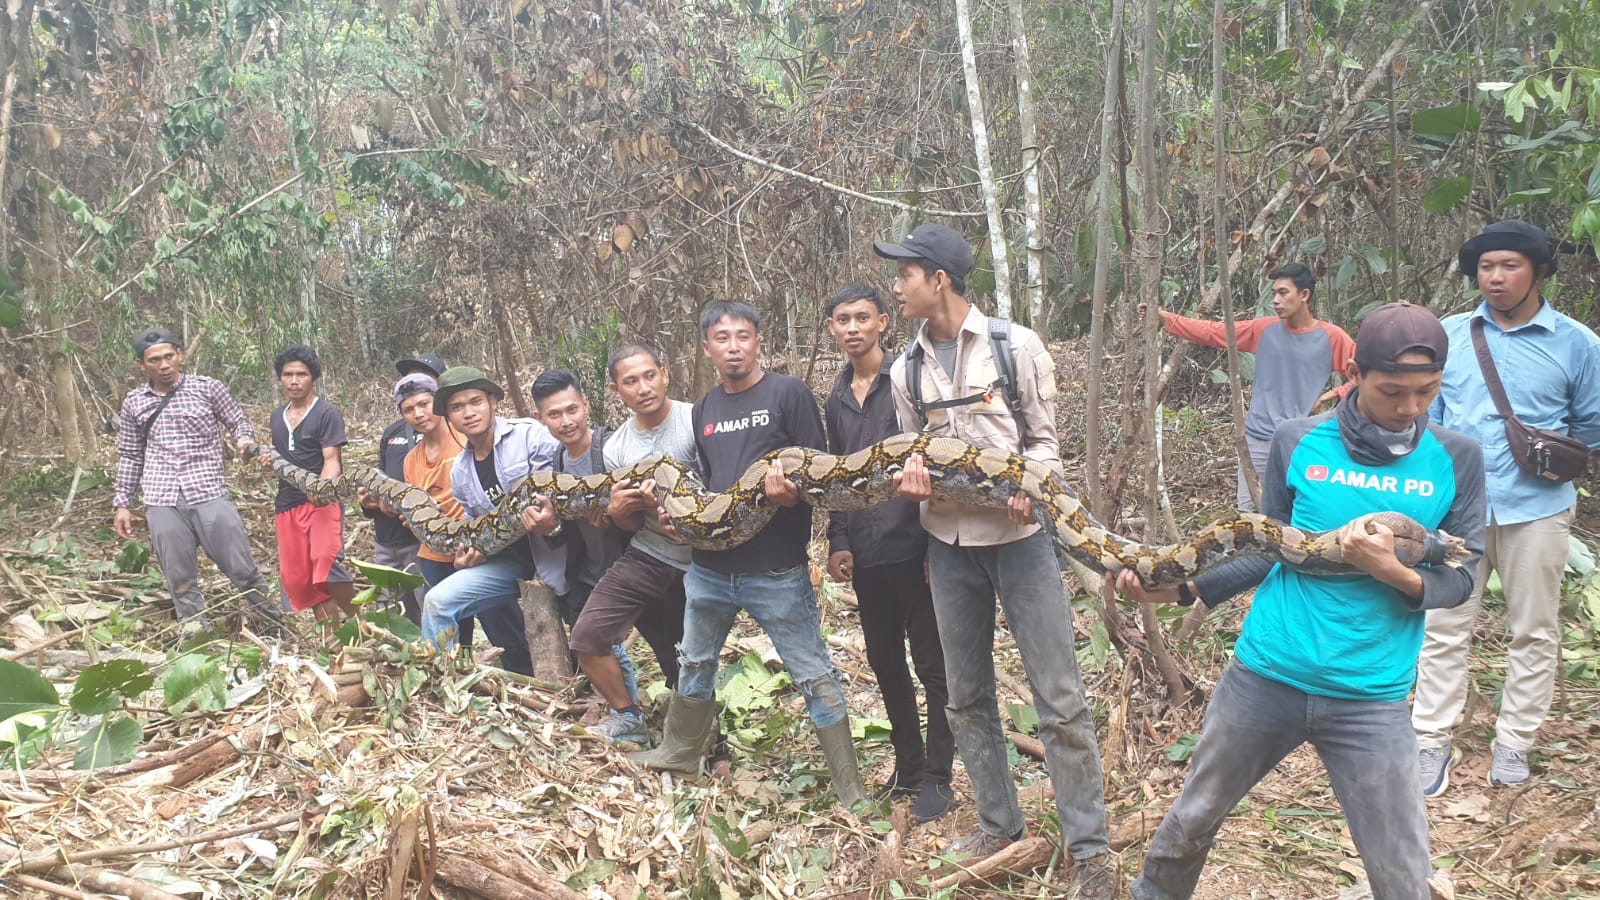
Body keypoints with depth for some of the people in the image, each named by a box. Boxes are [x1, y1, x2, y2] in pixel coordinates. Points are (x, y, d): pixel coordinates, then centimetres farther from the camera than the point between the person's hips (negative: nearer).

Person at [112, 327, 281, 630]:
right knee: (181, 581, 5)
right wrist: (122, 504, 14)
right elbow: (129, 456, 18)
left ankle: (274, 625, 17)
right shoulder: (134, 402, 11)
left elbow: (239, 422, 9)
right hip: (162, 504, 2)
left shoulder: (207, 388, 3)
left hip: (209, 494, -2)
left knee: (242, 568, -1)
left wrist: (245, 441, -14)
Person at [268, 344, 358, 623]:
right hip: (287, 505, 7)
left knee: (327, 564, -27)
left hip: (322, 501, -7)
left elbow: (331, 460, -12)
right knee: (297, 579, 6)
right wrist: (270, 462, 5)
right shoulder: (277, 417, 16)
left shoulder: (327, 413, -4)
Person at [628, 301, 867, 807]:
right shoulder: (704, 411, 12)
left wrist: (791, 492, -29)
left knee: (814, 678, -2)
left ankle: (851, 792, 8)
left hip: (776, 571, -6)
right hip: (710, 566, 6)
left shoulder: (788, 394, -7)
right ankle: (680, 753, 45)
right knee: (694, 664, 23)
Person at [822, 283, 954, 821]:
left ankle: (937, 778, 12)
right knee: (885, 662, 14)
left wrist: (936, 542, -14)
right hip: (865, 555, 7)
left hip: (912, 548, -6)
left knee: (932, 666, 1)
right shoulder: (836, 401, 14)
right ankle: (908, 766, 28)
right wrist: (838, 543, 8)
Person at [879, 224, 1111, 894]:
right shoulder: (907, 369, 7)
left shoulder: (1016, 346, -5)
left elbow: (1044, 440, -1)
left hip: (1019, 534, -4)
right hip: (949, 541, 5)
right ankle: (999, 824, 29)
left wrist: (1026, 487, -21)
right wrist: (913, 478, -9)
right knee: (967, 695, 13)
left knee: (1059, 697, -3)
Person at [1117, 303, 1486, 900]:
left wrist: (1395, 574, -19)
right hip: (1265, 674, 1)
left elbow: (1460, 579, 0)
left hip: (1371, 697, -1)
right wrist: (1184, 588, -2)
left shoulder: (1456, 459, -2)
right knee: (1193, 817, 17)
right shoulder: (1298, 442, -2)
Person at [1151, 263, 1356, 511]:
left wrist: (1333, 394, -6)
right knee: (1247, 512, 5)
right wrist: (1166, 318, -5)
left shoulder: (1331, 337, -2)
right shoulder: (1264, 329, 5)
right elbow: (1212, 332, 3)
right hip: (1256, 439, 3)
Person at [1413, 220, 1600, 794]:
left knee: (1535, 632, 9)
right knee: (1444, 628, 3)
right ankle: (1432, 742, 12)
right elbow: (1424, 416, 11)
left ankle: (1513, 744, 24)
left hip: (1536, 509, 0)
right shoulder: (1448, 336, 4)